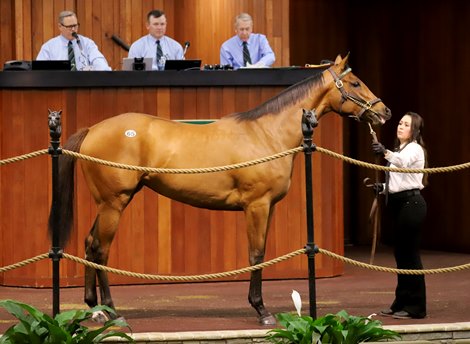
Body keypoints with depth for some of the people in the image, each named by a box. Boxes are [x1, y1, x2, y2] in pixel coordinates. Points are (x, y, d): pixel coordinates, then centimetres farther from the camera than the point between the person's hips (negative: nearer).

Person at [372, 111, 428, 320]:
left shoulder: (414, 149, -10)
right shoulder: (400, 151, 21)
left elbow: (403, 162, -34)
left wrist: (385, 153, -51)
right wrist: (382, 188, 7)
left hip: (411, 204, -10)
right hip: (398, 204, 10)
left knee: (410, 255, -8)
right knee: (401, 254, 12)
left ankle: (415, 307, -4)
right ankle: (402, 303, 18)